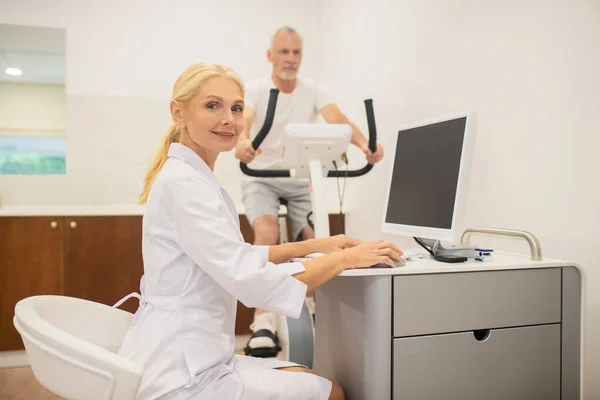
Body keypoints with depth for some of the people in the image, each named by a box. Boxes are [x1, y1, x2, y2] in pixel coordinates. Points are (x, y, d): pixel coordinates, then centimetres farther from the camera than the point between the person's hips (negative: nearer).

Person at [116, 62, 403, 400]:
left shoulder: (191, 177, 11)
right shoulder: (185, 182, -21)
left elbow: (236, 258, 17)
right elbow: (253, 283, -27)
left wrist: (315, 245, 9)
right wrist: (345, 258, -15)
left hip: (190, 357, 9)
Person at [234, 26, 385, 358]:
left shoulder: (314, 90, -2)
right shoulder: (255, 90, -8)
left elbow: (339, 121, -20)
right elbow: (243, 121, -28)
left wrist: (365, 144, -42)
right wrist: (241, 142, -54)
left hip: (300, 180, 3)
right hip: (261, 178, -2)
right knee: (267, 233, -29)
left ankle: (315, 313, 16)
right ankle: (264, 323, -26)